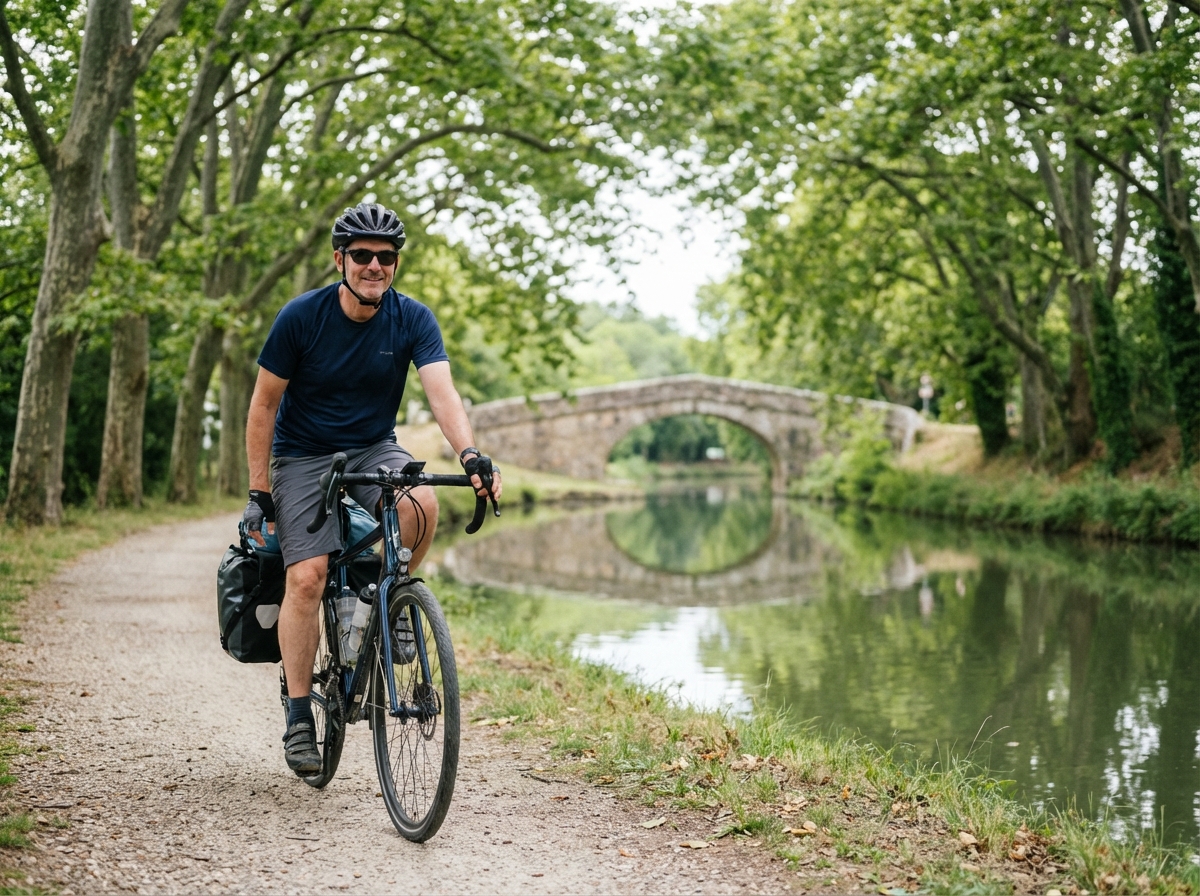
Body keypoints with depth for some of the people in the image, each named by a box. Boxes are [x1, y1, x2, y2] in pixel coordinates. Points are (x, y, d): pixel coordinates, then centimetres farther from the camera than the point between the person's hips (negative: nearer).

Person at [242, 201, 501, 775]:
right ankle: (298, 716, -7)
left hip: (374, 449, 2)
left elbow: (441, 391, -24)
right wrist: (258, 491, -10)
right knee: (308, 575, -18)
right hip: (304, 455, -1)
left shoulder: (412, 320, -10)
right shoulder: (302, 316, -14)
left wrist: (469, 455, -43)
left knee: (421, 504, -32)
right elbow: (264, 405, -6)